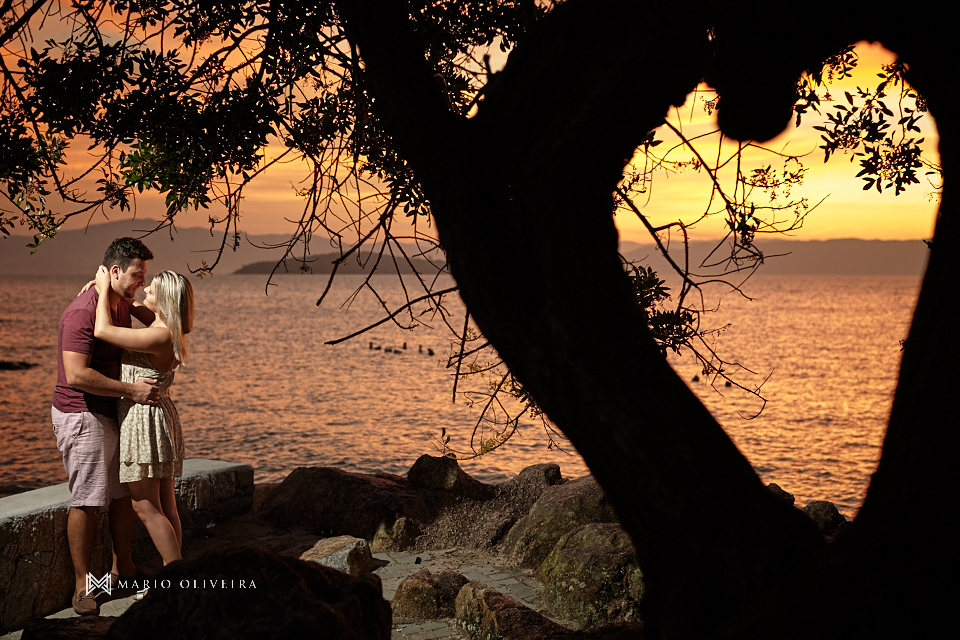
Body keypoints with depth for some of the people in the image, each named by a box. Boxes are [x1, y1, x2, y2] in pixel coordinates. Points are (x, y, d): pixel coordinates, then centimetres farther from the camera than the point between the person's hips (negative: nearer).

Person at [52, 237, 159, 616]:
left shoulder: (123, 305, 9)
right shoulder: (83, 311, -21)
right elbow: (76, 375, -28)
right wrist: (131, 390, -24)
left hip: (114, 414, 9)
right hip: (82, 417, -9)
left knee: (126, 492, 13)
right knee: (87, 501, -5)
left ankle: (122, 568, 27)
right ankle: (83, 585, 6)